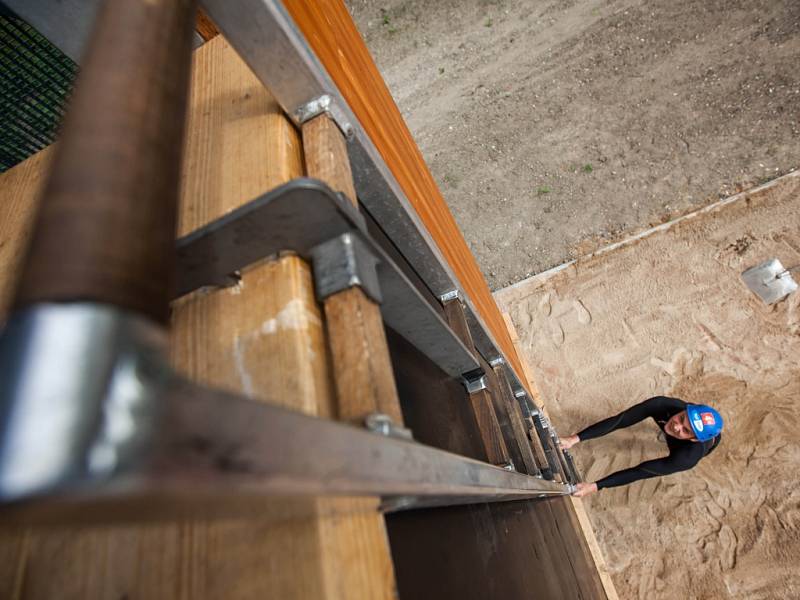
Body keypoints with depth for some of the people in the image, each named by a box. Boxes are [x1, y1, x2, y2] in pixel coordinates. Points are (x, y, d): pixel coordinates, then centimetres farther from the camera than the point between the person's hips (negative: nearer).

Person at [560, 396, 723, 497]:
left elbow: (638, 472, -50)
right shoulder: (663, 404, -46)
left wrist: (594, 487, -56)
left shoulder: (690, 455, -51)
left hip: (706, 442, -2)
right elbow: (618, 421, -49)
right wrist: (576, 438, -59)